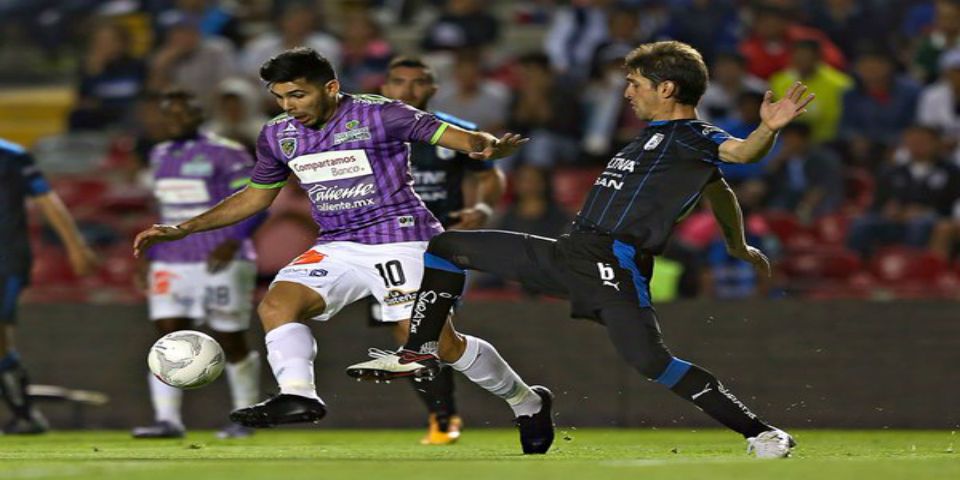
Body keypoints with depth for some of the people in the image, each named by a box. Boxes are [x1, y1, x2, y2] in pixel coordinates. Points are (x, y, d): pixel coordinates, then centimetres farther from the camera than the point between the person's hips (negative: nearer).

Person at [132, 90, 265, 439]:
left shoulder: (224, 154, -9)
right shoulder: (160, 156, 13)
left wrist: (233, 242, -22)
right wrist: (154, 252, 17)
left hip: (218, 263, -6)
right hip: (171, 263, 6)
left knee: (231, 343, 3)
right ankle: (167, 420, -12)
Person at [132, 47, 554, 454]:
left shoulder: (378, 115, -11)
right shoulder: (277, 135, 7)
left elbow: (463, 138, -11)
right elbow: (255, 197, 23)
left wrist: (490, 146, -35)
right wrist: (182, 230, 19)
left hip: (400, 240, -6)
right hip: (338, 247, 6)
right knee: (276, 304, -20)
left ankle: (527, 403, 7)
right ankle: (298, 396, -33)